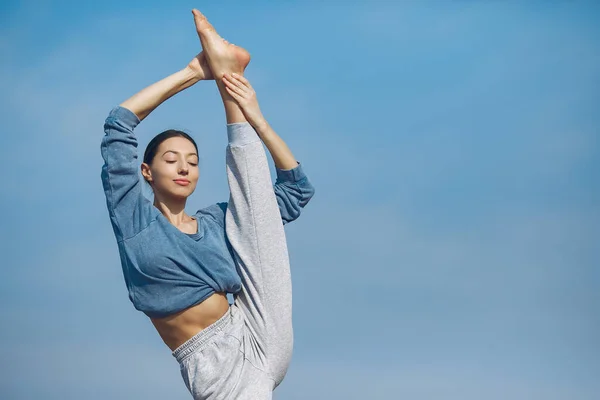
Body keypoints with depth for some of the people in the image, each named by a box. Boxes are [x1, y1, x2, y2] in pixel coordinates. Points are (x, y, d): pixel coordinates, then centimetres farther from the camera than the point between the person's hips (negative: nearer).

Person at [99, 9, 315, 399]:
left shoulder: (216, 221, 18)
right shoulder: (135, 220, 5)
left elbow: (297, 187, 18)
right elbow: (119, 123, -5)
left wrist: (255, 117, 6)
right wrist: (192, 72, -3)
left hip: (259, 338, 3)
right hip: (215, 365, -3)